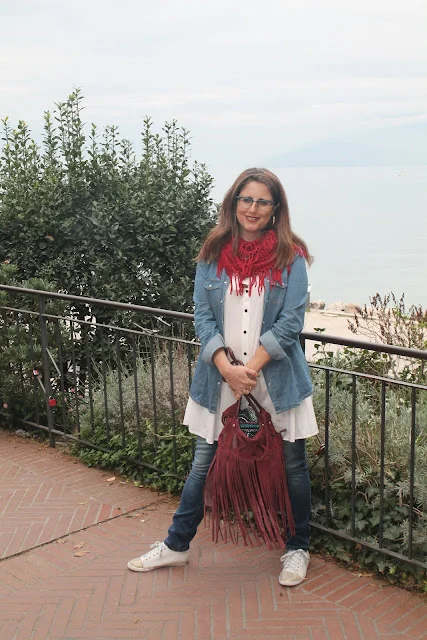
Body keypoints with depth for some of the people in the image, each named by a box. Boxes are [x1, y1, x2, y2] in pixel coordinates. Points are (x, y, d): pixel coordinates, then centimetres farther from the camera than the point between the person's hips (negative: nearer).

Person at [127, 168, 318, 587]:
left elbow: (290, 320, -9)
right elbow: (202, 315, -2)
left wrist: (250, 368, -16)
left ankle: (298, 549, 31)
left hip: (277, 376, -1)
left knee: (292, 464, 11)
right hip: (219, 376, 2)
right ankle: (176, 545, 29)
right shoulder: (213, 253, 1)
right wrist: (227, 368, -14)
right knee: (203, 463, 12)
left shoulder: (290, 257, -5)